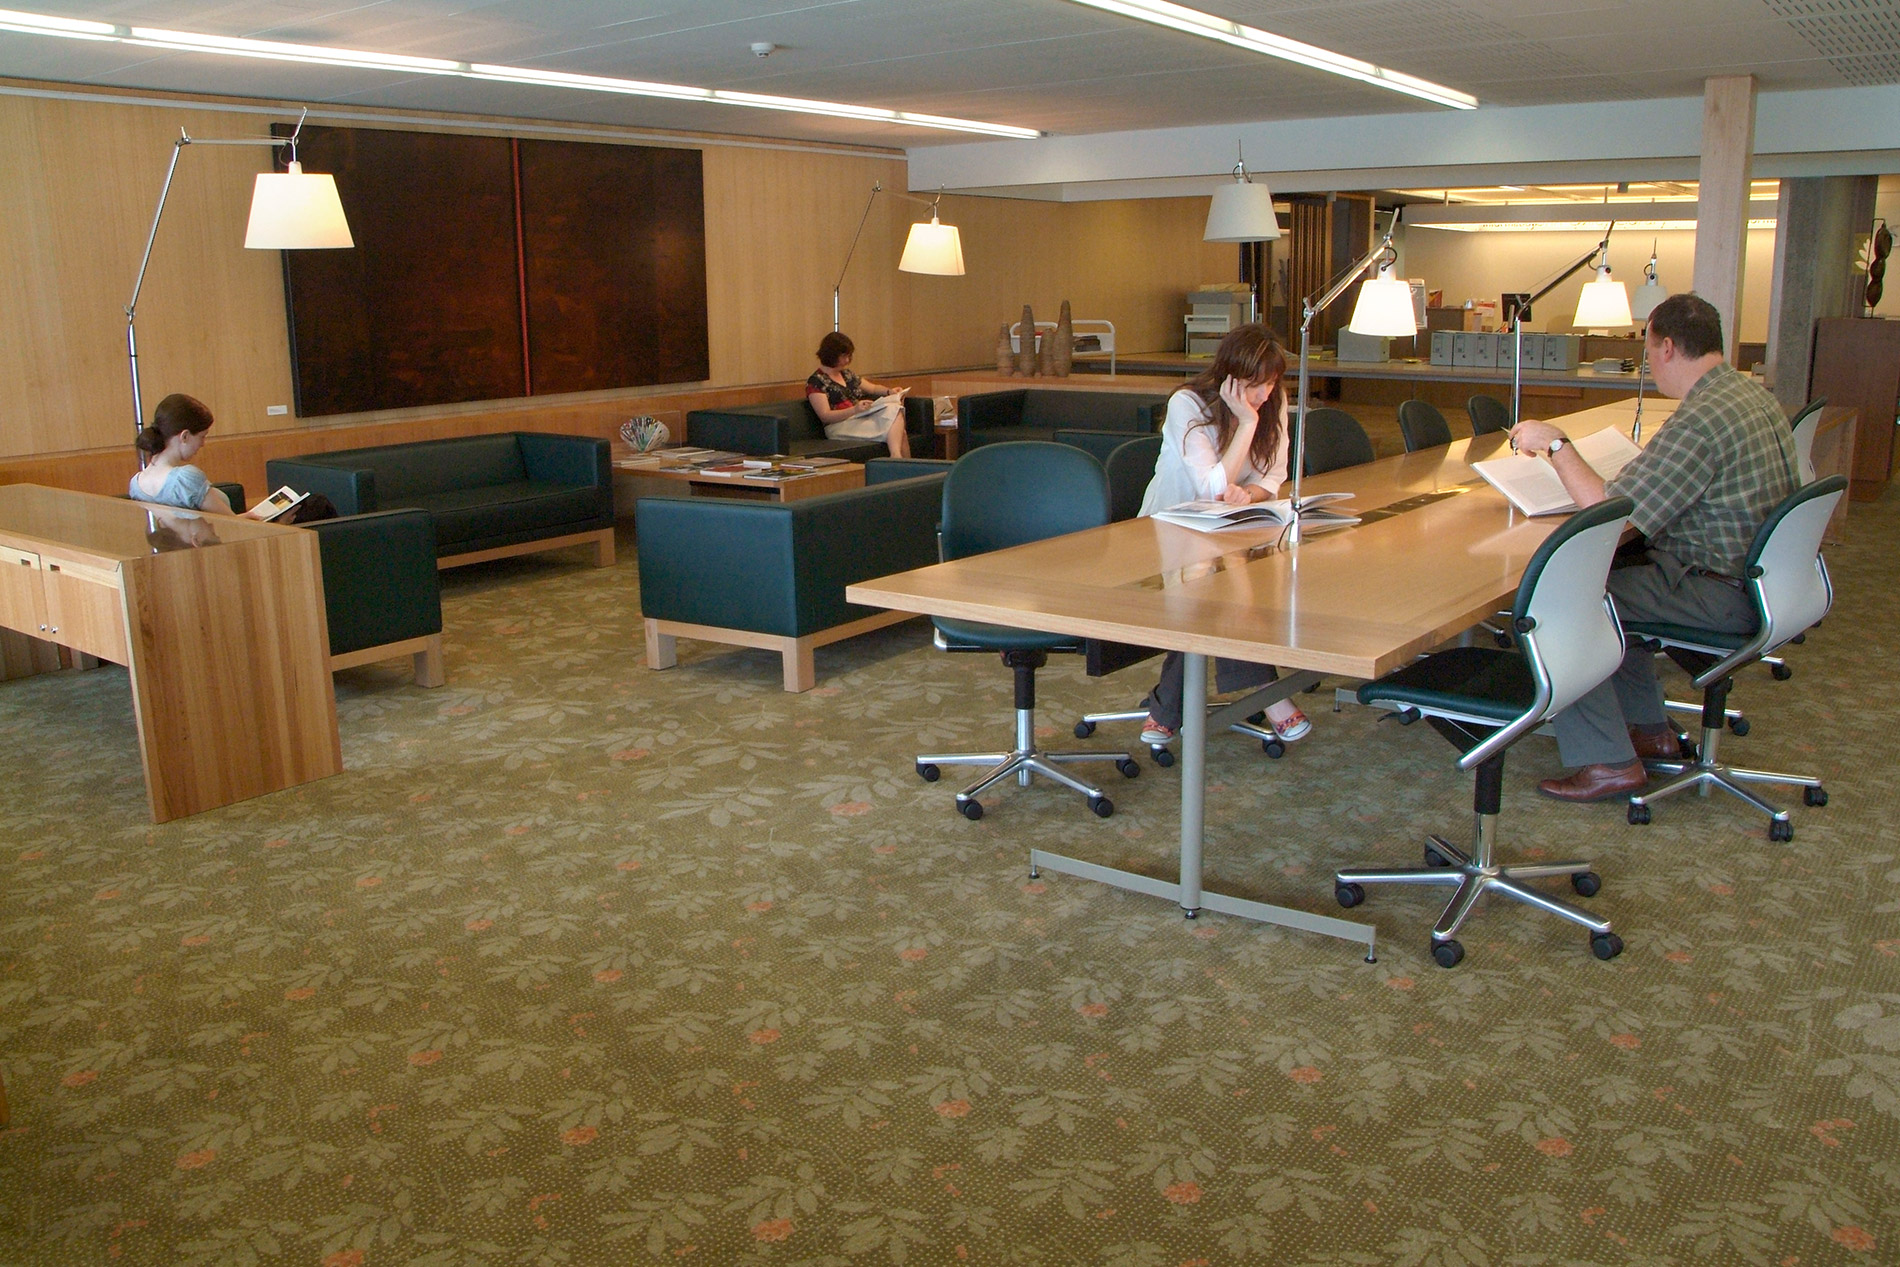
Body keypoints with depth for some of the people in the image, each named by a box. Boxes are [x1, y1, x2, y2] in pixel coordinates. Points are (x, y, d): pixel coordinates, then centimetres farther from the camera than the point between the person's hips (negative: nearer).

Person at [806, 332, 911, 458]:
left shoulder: (847, 374, 23)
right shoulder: (815, 382, -1)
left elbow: (873, 388, 35)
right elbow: (825, 416, -10)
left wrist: (889, 391, 11)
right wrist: (854, 410, -23)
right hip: (839, 426, -7)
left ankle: (896, 456, -43)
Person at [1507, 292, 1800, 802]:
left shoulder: (1700, 422, -25)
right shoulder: (1756, 396, 8)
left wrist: (1555, 445, -14)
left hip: (1721, 596, -10)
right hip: (1759, 579, 10)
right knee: (1614, 586, 25)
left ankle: (1609, 762, -6)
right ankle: (1649, 729, 29)